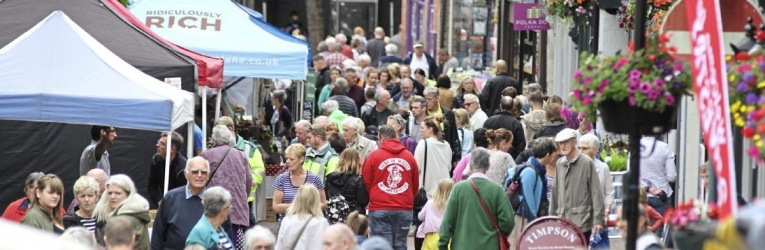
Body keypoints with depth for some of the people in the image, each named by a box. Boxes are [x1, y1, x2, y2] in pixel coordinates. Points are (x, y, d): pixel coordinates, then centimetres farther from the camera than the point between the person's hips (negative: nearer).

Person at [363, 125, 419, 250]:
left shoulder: (374, 156, -2)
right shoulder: (409, 156, 7)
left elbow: (366, 182, 3)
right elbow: (415, 185, 12)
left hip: (380, 209, -3)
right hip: (404, 209, 3)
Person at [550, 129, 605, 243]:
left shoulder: (586, 163, -5)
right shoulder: (559, 164, 10)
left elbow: (596, 192, -7)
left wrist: (598, 220, -11)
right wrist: (552, 217, 15)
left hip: (582, 222, -5)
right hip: (562, 221, 5)